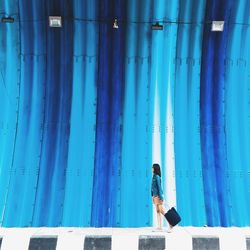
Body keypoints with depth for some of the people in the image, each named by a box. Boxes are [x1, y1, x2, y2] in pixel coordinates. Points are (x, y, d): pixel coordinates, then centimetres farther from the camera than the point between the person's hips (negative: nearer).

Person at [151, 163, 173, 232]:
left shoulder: (157, 176, -14)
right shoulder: (154, 176, 13)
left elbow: (159, 187, -18)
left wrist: (160, 197, -21)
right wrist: (153, 196, 19)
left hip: (158, 195, -9)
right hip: (155, 195, 9)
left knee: (162, 210, -8)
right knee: (158, 211, 8)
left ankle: (171, 224, -2)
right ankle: (159, 226, 10)